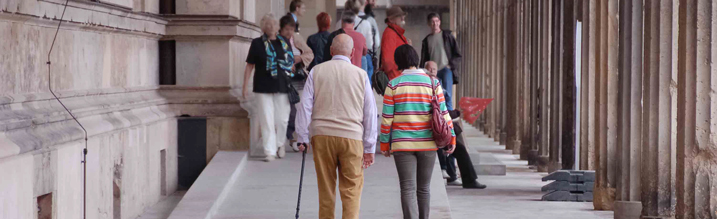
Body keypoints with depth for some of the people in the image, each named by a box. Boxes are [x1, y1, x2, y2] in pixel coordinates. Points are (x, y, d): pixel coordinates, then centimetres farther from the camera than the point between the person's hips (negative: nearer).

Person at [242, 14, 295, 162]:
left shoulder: (285, 42, 8)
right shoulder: (257, 43, 1)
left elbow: (291, 63, 19)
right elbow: (249, 66, 3)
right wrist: (245, 87, -2)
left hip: (282, 87, 2)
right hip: (263, 87, -2)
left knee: (282, 119, 3)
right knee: (267, 120, -3)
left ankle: (279, 145, 27)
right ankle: (270, 151, 1)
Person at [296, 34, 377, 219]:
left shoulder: (316, 71, 4)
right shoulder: (361, 75, 4)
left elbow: (305, 106, 2)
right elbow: (370, 113, 6)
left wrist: (302, 138, 8)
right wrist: (369, 148, 10)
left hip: (322, 136, 1)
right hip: (352, 137, -1)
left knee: (326, 189, 10)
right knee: (351, 189, 0)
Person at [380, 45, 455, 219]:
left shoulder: (393, 85, -4)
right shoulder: (433, 83, -1)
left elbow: (387, 117, -4)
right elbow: (443, 113, -2)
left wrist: (384, 143, 5)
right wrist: (451, 137, 6)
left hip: (402, 145, -2)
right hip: (427, 144, 2)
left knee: (408, 189, -3)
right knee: (424, 188, 15)